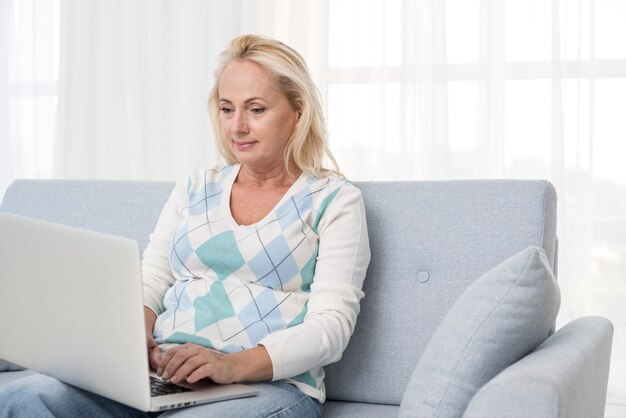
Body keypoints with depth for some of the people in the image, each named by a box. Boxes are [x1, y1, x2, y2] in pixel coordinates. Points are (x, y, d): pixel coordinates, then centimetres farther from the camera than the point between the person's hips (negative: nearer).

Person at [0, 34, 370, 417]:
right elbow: (149, 284, 17)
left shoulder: (336, 201, 6)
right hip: (161, 375, 5)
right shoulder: (194, 188, 21)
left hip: (270, 384, -4)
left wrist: (235, 364, -21)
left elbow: (331, 325, -5)